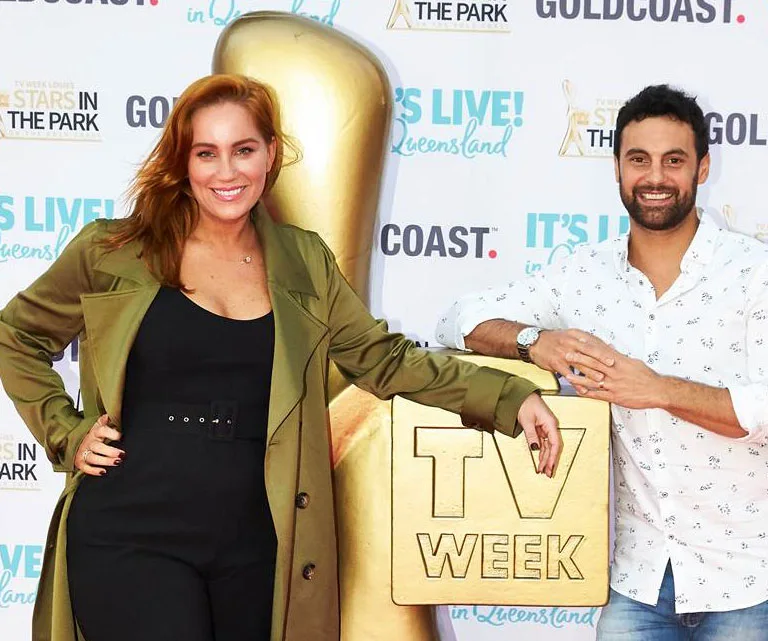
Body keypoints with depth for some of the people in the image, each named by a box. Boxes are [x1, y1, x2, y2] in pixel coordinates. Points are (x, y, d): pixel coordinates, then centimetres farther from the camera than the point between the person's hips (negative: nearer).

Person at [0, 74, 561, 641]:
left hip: (255, 546, 3)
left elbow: (384, 359, 6)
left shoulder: (303, 262, 7)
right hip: (131, 539, -2)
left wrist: (512, 398, -2)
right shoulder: (114, 253, 0)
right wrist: (68, 435, 0)